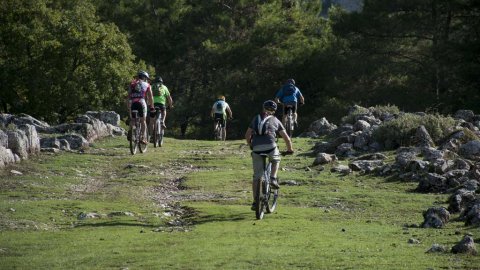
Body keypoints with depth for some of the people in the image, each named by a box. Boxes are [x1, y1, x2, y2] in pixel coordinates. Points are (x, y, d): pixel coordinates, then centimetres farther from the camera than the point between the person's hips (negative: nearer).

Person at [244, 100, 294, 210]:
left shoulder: (256, 119, 23)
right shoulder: (275, 121, 19)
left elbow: (247, 135, 19)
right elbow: (286, 138, 20)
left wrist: (251, 145, 36)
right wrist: (289, 149, 35)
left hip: (256, 149, 1)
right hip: (270, 147, -1)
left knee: (256, 176, 9)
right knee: (276, 160, 34)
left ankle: (255, 201, 8)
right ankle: (273, 178, 11)